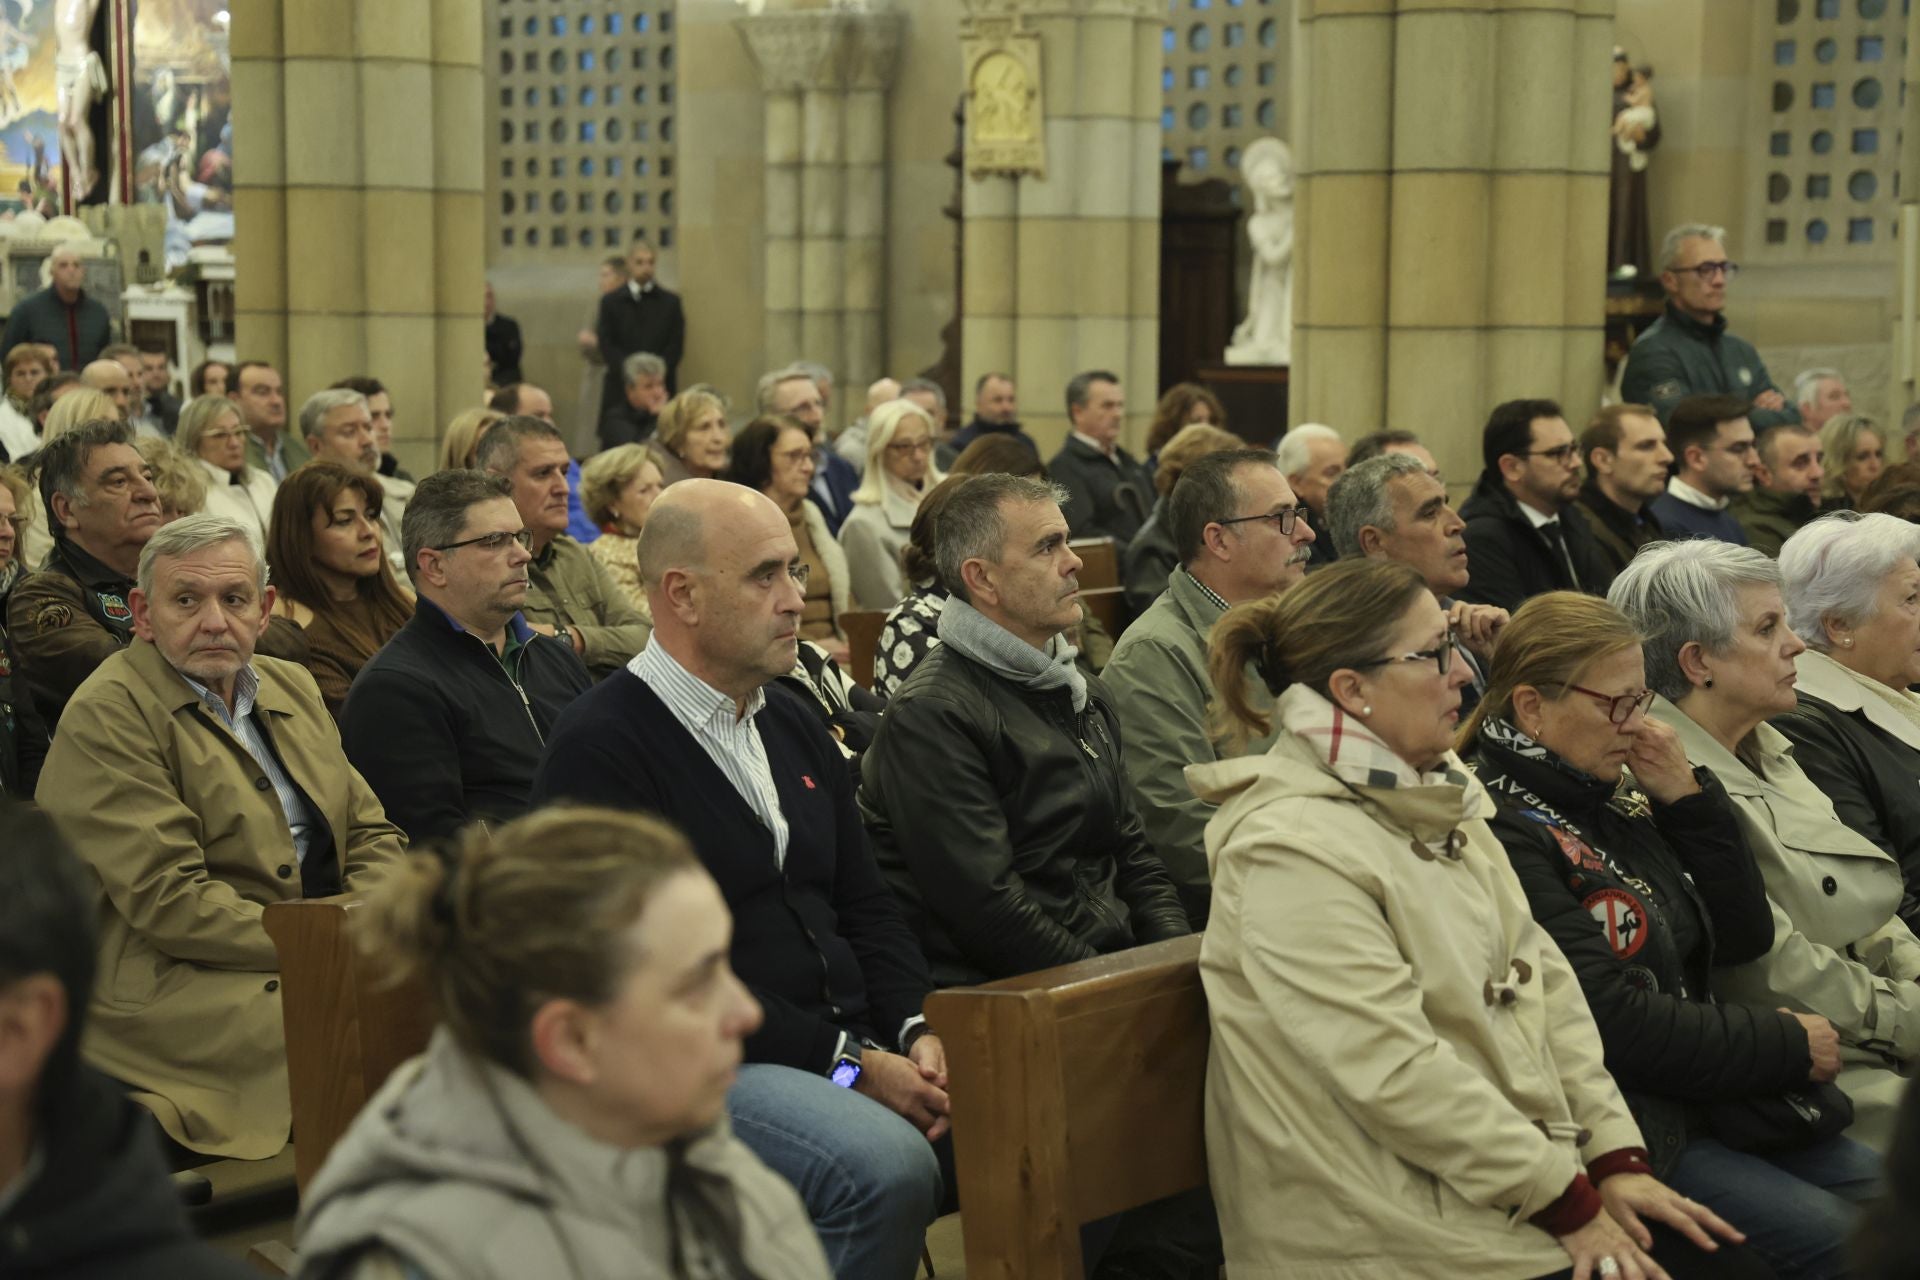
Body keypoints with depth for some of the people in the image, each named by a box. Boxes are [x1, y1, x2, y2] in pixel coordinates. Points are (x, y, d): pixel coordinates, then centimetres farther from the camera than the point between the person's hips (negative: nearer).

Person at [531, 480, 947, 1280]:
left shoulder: (792, 723, 16)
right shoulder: (600, 747, -10)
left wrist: (914, 1033, -2)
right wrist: (845, 1062, -17)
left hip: (851, 1047, 8)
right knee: (886, 1169, -33)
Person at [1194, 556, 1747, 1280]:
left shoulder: (1432, 803, 12)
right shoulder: (1293, 850, -17)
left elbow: (1543, 978, 10)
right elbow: (1395, 1071, -21)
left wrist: (1615, 1156, 0)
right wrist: (1570, 1203, -16)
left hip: (1529, 1164, 8)